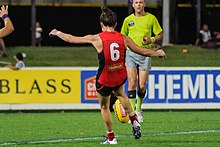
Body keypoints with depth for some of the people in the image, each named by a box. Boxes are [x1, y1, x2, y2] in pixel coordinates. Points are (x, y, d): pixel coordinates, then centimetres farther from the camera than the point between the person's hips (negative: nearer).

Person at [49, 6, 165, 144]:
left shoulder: (97, 39, -16)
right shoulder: (123, 38, -9)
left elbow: (71, 39, -6)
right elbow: (143, 51, 1)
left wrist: (57, 33, 13)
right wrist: (158, 53, 21)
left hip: (104, 80, -4)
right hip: (120, 77, 4)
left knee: (104, 107, 19)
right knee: (120, 94, 37)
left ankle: (111, 138, 25)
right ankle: (135, 121, 33)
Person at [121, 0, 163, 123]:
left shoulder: (151, 18, 4)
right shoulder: (128, 20, 8)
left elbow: (160, 35, 9)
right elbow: (123, 36, 21)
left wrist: (151, 40, -10)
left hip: (145, 54, -1)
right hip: (131, 53, 1)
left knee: (142, 86, -2)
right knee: (132, 83, -11)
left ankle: (138, 109, 21)